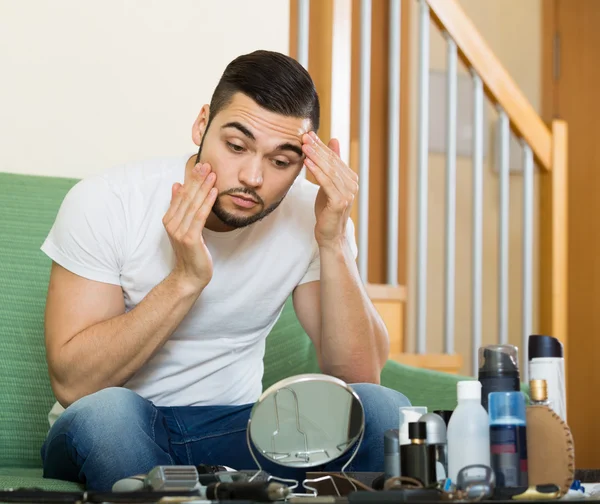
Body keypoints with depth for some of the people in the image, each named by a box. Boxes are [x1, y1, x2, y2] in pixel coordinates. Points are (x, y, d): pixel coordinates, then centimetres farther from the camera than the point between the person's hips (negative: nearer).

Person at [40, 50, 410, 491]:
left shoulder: (311, 214, -7)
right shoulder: (105, 203, -15)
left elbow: (360, 376, -12)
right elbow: (72, 384, -19)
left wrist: (333, 243, -24)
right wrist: (186, 278, -27)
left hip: (233, 428, 2)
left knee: (383, 409, -24)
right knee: (106, 413, -38)